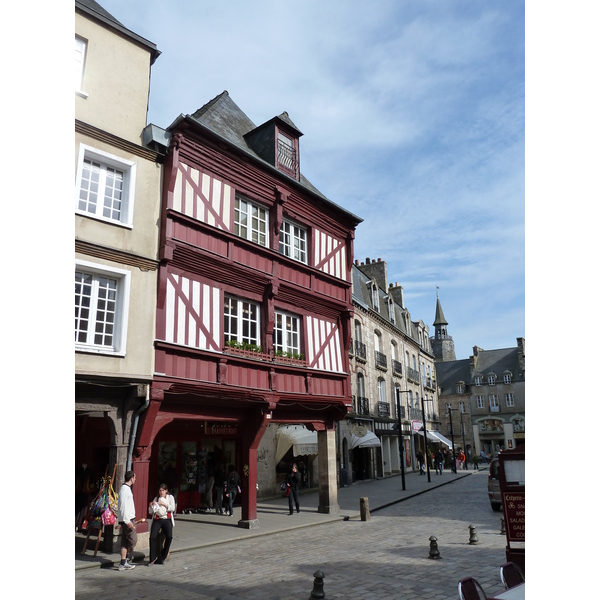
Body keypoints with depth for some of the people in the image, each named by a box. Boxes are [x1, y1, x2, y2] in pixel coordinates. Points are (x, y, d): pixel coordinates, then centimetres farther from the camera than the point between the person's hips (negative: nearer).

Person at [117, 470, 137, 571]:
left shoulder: (127, 488, 15)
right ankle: (125, 561, 1)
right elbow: (123, 507, -21)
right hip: (127, 519, -10)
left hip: (129, 519, 10)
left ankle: (124, 563, 13)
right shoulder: (124, 489, -16)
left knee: (125, 541, 10)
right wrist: (127, 521, -21)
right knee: (133, 539, -6)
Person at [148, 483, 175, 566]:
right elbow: (151, 512, 17)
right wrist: (150, 506, -4)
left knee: (169, 536, -23)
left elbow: (172, 508, -2)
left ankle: (163, 556, -6)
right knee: (152, 537, -20)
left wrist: (163, 504, -11)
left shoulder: (170, 497, 12)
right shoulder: (156, 498, 18)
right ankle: (153, 558, -7)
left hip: (167, 520, -2)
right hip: (157, 520, 2)